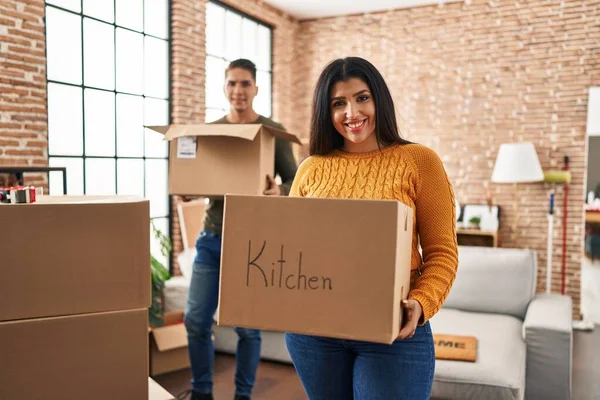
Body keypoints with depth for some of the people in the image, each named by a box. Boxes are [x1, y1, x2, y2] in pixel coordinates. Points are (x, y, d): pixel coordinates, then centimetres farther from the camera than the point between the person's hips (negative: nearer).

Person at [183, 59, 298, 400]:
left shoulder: (273, 131, -2)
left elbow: (295, 183, -3)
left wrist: (279, 192, -25)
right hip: (212, 238, 4)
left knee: (248, 326, 5)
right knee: (196, 320, 6)